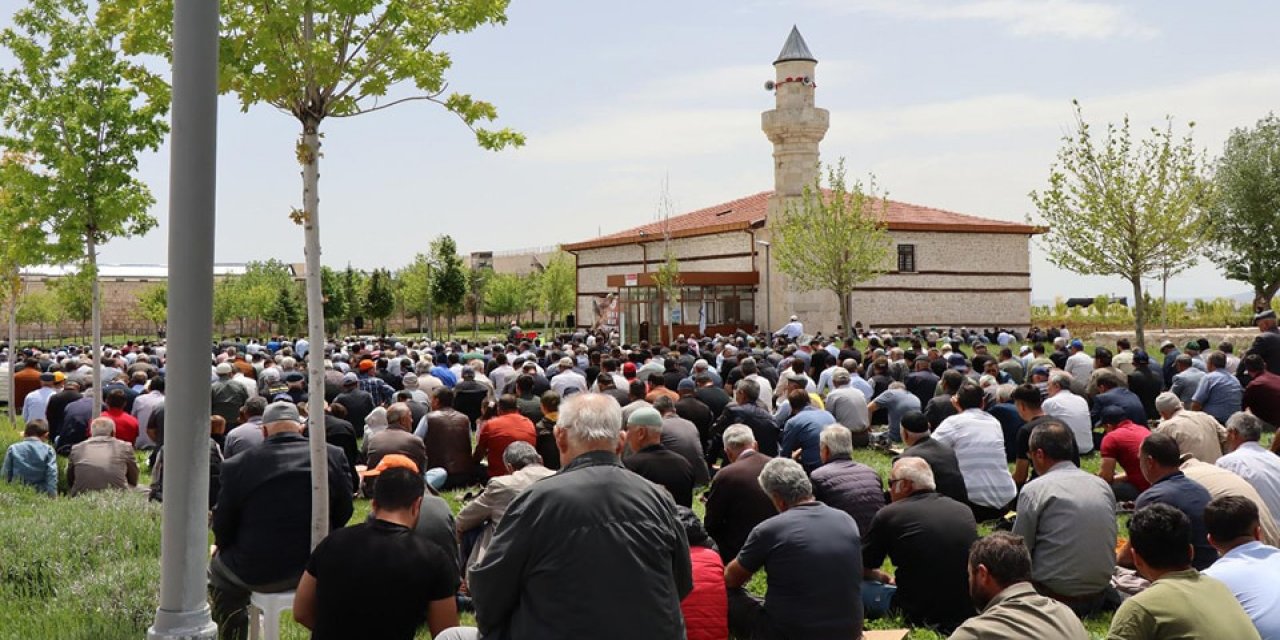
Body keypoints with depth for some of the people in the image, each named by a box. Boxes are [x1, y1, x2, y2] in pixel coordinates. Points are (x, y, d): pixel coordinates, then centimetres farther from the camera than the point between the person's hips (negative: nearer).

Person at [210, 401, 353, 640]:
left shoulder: (237, 465, -10)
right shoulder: (333, 456, -6)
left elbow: (223, 530, -1)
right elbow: (343, 513, 3)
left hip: (258, 573, -2)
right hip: (317, 568, 2)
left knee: (216, 569, 29)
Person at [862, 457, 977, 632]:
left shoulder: (888, 515, -5)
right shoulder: (964, 510, 8)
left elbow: (863, 570, 7)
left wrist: (887, 578, 28)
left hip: (921, 617, -5)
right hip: (971, 612, 5)